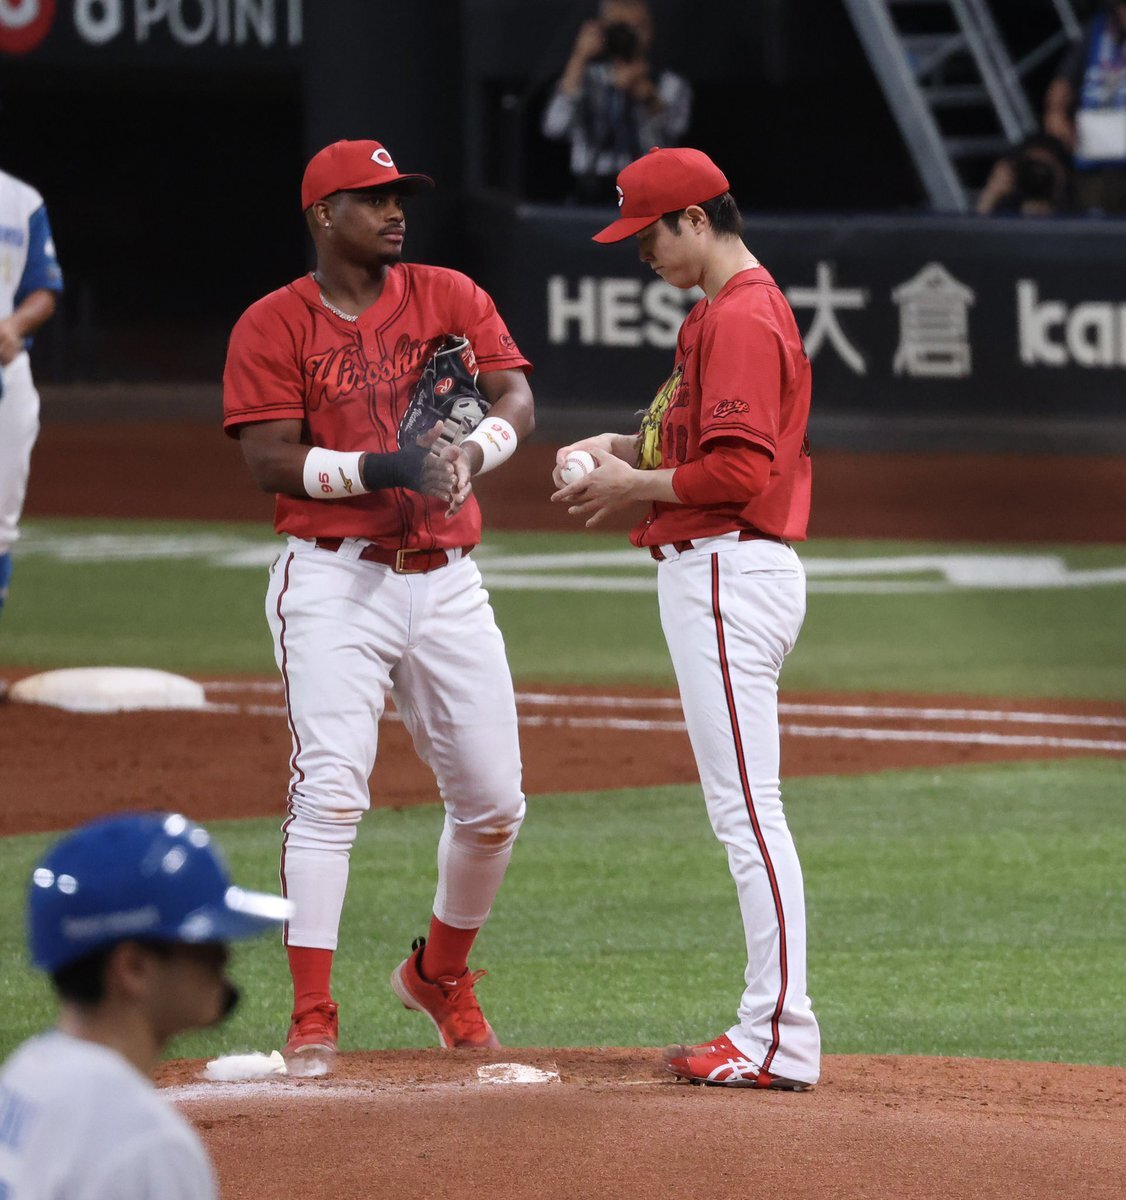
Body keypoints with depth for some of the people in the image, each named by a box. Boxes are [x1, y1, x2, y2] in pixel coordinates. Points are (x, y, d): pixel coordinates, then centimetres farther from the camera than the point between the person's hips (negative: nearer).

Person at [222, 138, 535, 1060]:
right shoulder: (274, 324, 0)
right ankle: (313, 1015, -12)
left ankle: (442, 975, 30)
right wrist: (376, 469, -23)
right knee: (330, 793, -13)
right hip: (334, 582, -4)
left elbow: (517, 401, -2)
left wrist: (470, 455, -23)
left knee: (492, 802, 7)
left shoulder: (449, 297, 9)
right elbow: (271, 462, -10)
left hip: (446, 579, 4)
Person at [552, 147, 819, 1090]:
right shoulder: (724, 310, 18)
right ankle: (768, 1029, 14)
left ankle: (782, 1039, -13)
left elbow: (739, 470, -22)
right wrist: (623, 447, 13)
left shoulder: (741, 318, -15)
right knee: (741, 811, 12)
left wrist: (631, 486, -11)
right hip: (709, 576, 11)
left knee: (747, 809, -12)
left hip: (730, 577, -11)